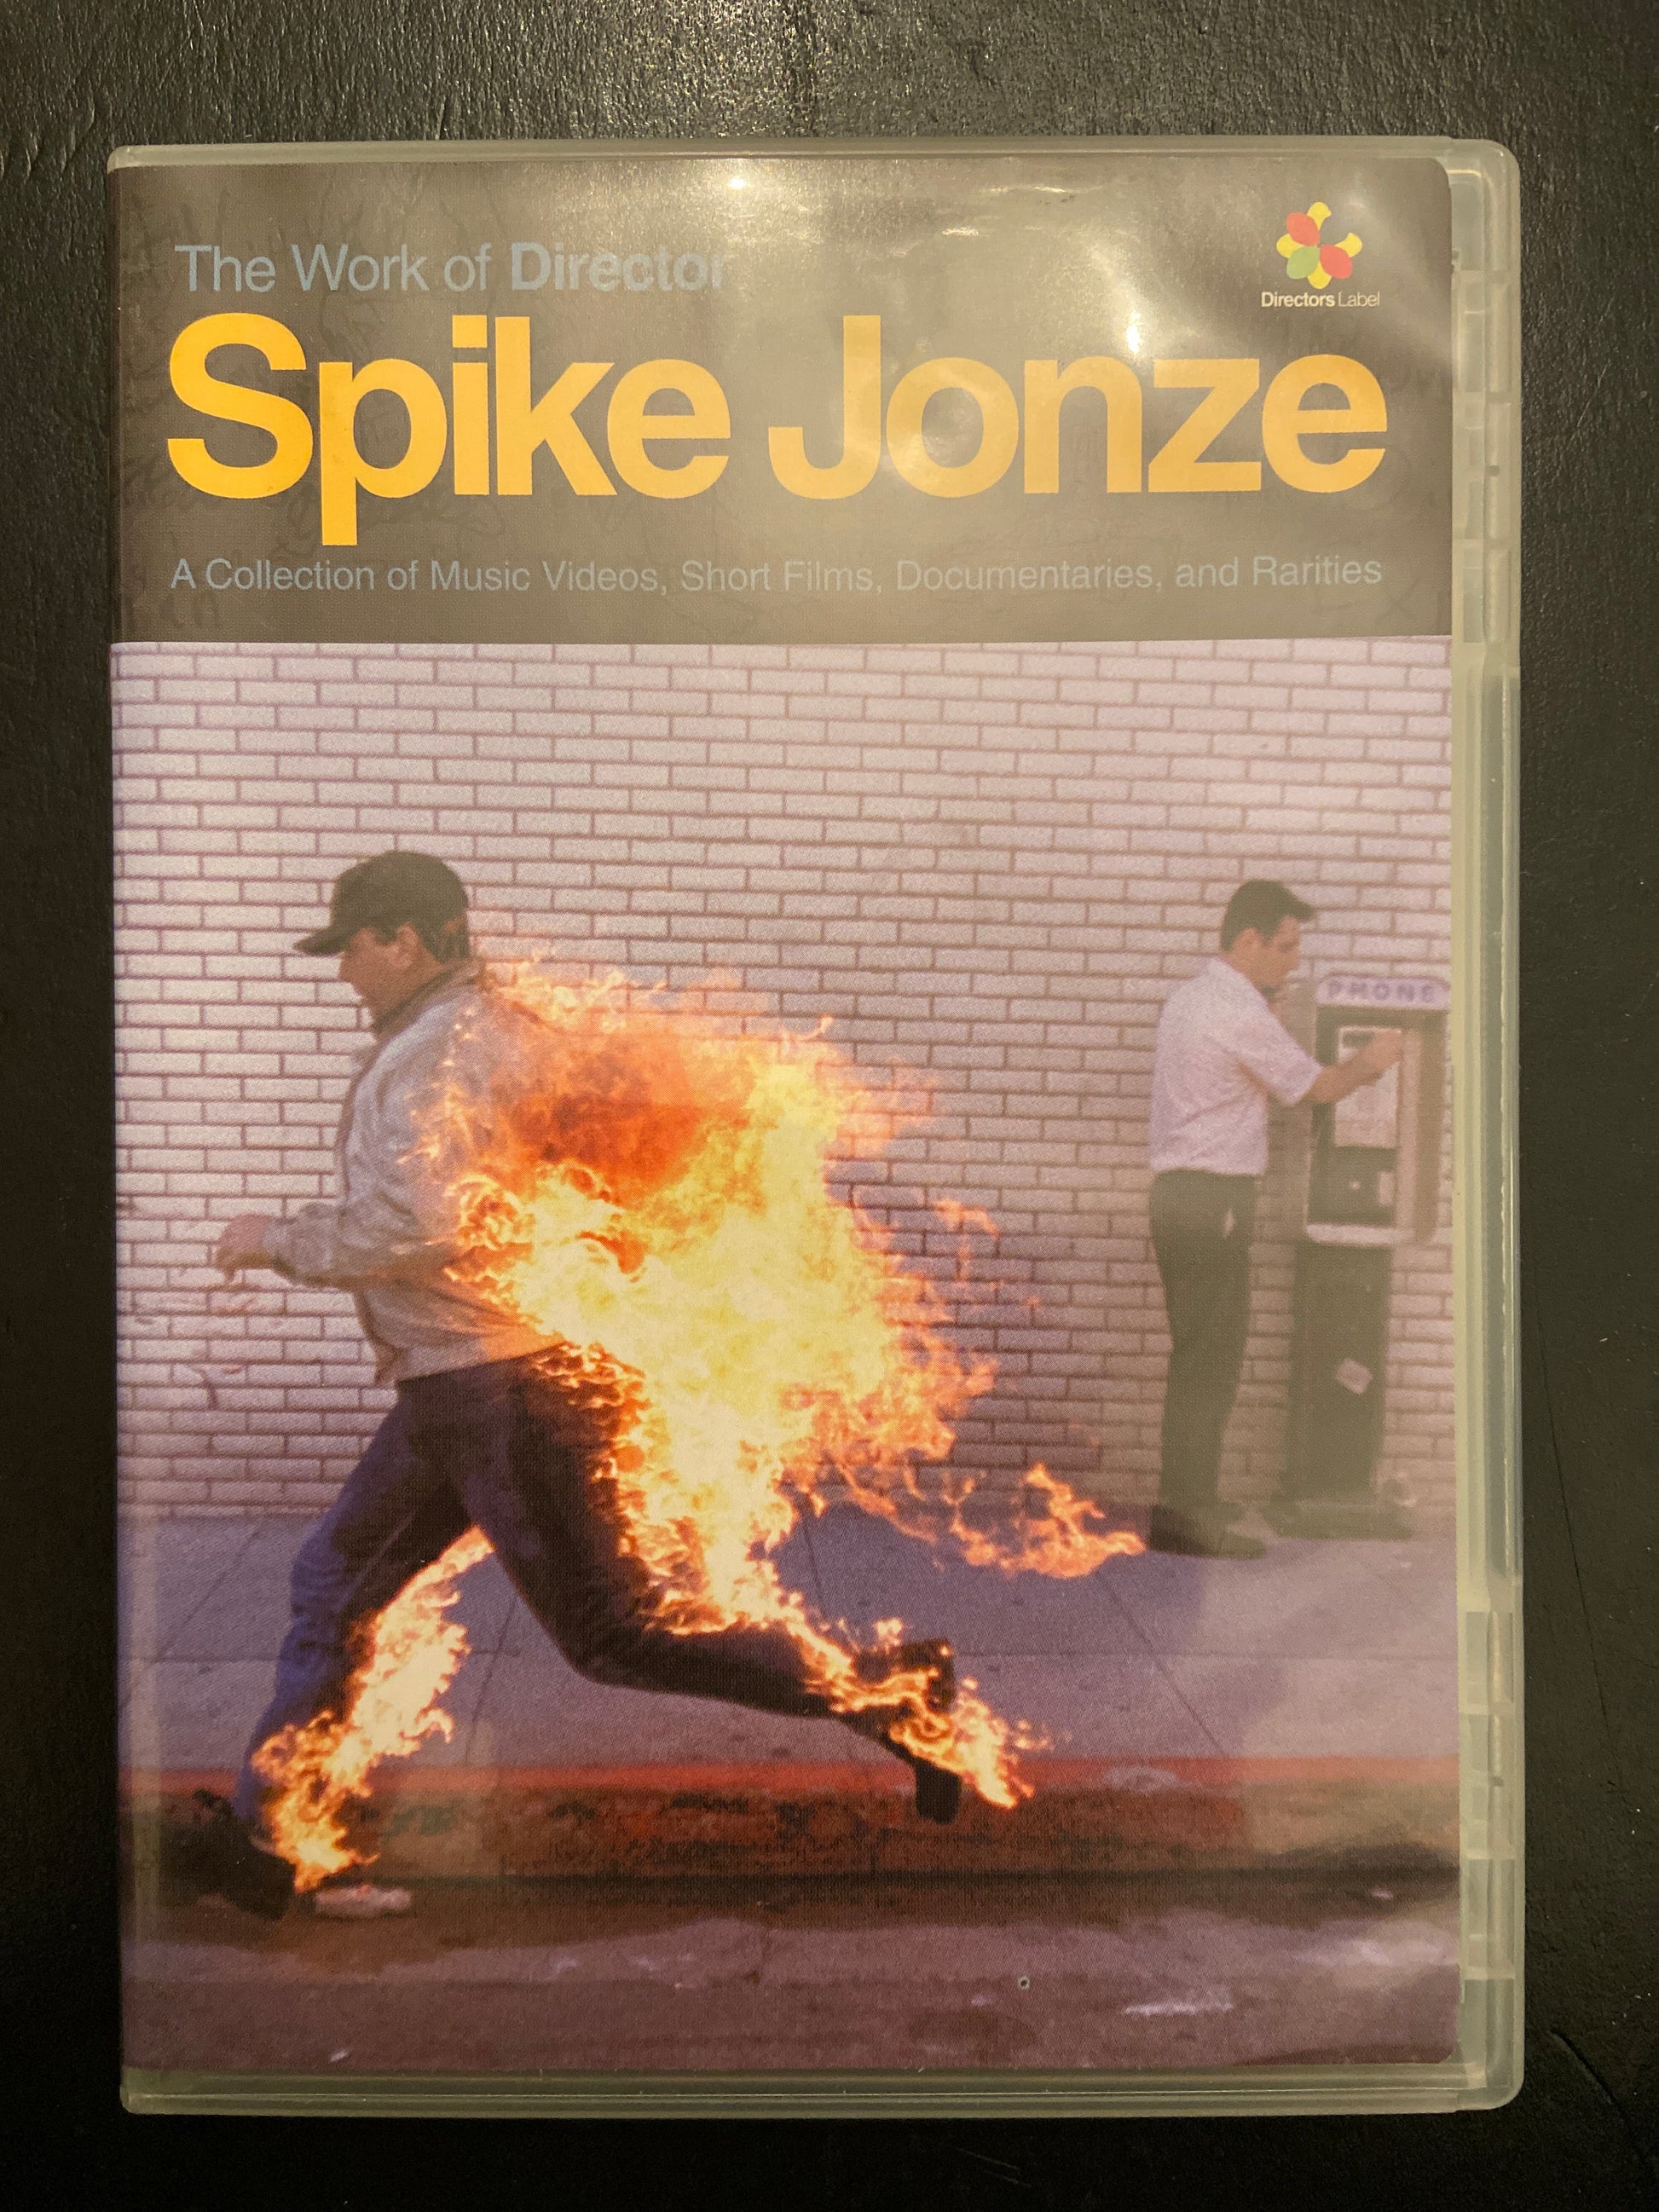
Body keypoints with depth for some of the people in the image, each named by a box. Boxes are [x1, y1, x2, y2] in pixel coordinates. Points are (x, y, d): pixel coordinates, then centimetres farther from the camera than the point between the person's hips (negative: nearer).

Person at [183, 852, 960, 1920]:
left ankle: (886, 1688, -1)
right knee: (335, 1583, 16)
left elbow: (410, 1228, -28)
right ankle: (258, 1834, 27)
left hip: (496, 1383, -10)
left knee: (614, 1632, -4)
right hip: (476, 1381, 11)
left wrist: (281, 1239, -13)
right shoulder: (505, 1030, 14)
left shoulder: (427, 1056, -16)